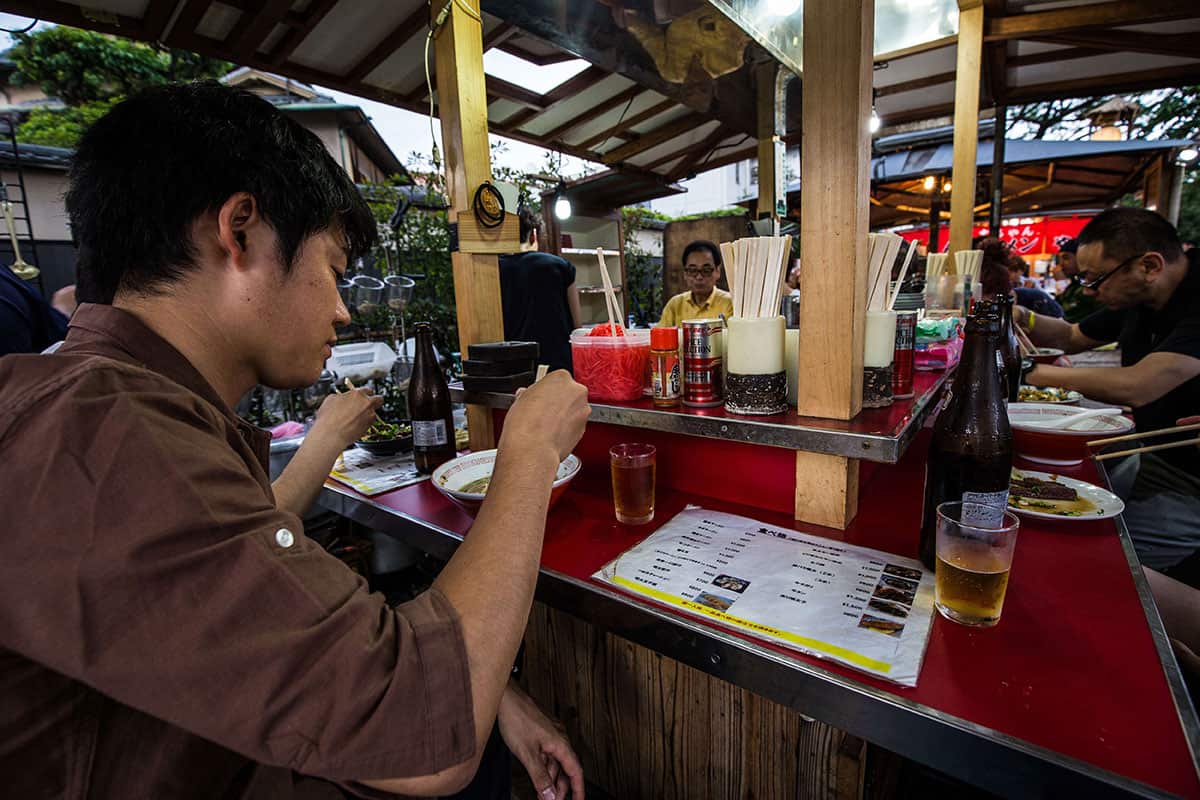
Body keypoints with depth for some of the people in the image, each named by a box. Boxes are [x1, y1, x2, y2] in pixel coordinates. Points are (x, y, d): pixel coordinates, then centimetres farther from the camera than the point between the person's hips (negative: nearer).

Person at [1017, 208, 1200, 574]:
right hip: (1150, 459, 8)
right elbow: (1072, 337, 20)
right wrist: (1022, 318, -1)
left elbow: (1136, 387, -34)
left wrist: (1035, 372, -21)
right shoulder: (1139, 297, 4)